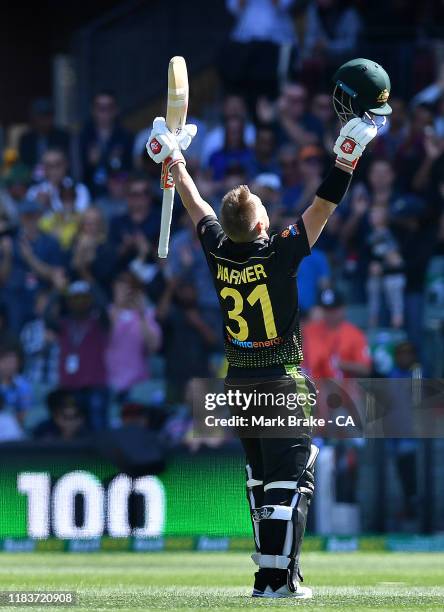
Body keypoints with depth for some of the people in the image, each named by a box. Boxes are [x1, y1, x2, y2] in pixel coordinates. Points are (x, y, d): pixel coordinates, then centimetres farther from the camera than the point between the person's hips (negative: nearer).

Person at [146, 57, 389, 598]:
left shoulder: (219, 254, -4)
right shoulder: (278, 255, -17)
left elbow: (196, 205, 11)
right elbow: (323, 206, -18)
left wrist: (173, 159, 24)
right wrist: (347, 157, -17)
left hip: (238, 384, 6)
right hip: (284, 381, -6)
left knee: (260, 478, 13)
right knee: (290, 478, -5)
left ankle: (267, 575, 12)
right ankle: (280, 579, -13)